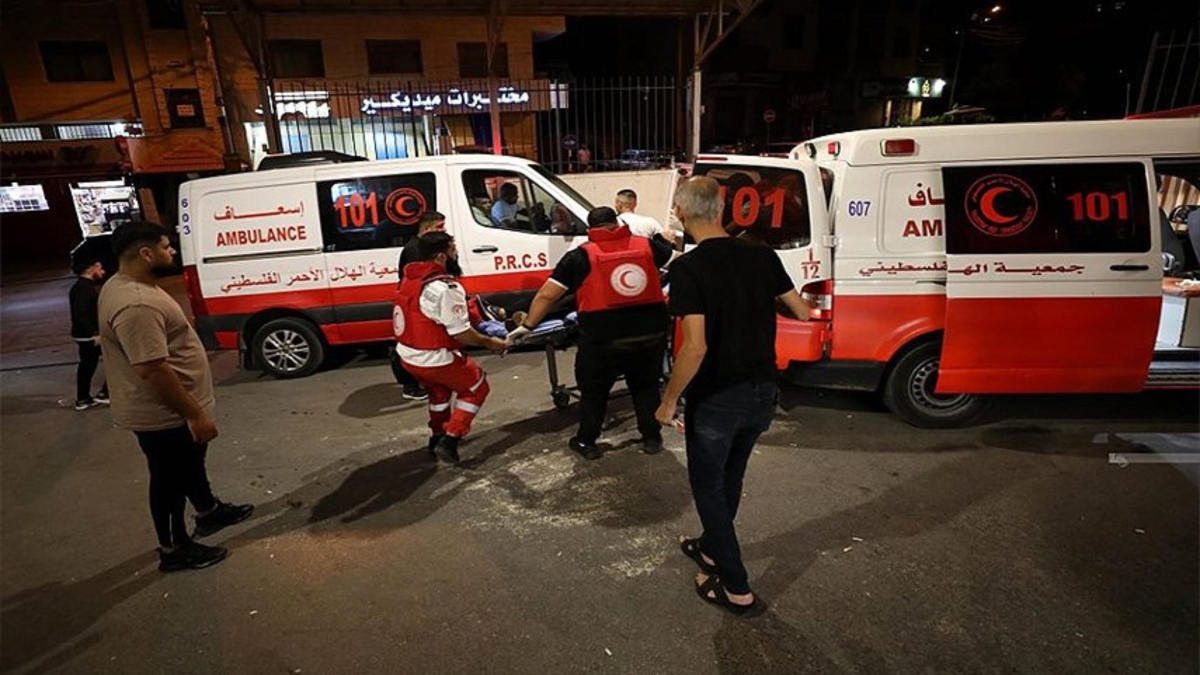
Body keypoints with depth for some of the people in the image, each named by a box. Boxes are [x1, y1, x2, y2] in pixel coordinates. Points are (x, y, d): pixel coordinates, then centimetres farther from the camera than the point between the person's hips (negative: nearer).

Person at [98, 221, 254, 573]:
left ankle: (208, 512, 48)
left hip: (170, 409, 10)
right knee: (170, 479, 8)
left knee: (191, 462, 27)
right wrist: (196, 414, -25)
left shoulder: (127, 285, 5)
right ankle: (174, 549, 27)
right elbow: (153, 371, -32)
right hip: (163, 415, -10)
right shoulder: (136, 305, -31)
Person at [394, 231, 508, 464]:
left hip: (407, 354, 8)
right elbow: (461, 333, -24)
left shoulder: (409, 278, 2)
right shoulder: (445, 288, -25)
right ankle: (449, 441, 7)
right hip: (434, 360, -8)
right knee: (476, 388, 12)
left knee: (439, 390, 32)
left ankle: (437, 436, 45)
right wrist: (490, 343, -8)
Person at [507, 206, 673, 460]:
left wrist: (527, 326, 8)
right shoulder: (647, 246, 6)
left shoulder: (581, 256, -1)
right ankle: (652, 438, 33)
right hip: (650, 334, 3)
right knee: (646, 387, 24)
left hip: (603, 339, -2)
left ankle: (586, 442, 31)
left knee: (593, 391, 19)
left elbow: (546, 295, -1)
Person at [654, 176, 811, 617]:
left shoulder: (688, 267, -19)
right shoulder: (761, 255, -2)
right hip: (762, 392, 6)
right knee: (730, 478, 25)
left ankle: (736, 589, 24)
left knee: (709, 487, 14)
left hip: (716, 399, -6)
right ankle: (712, 549, 47)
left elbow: (695, 346, -26)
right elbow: (803, 312, 8)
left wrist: (669, 401, -14)